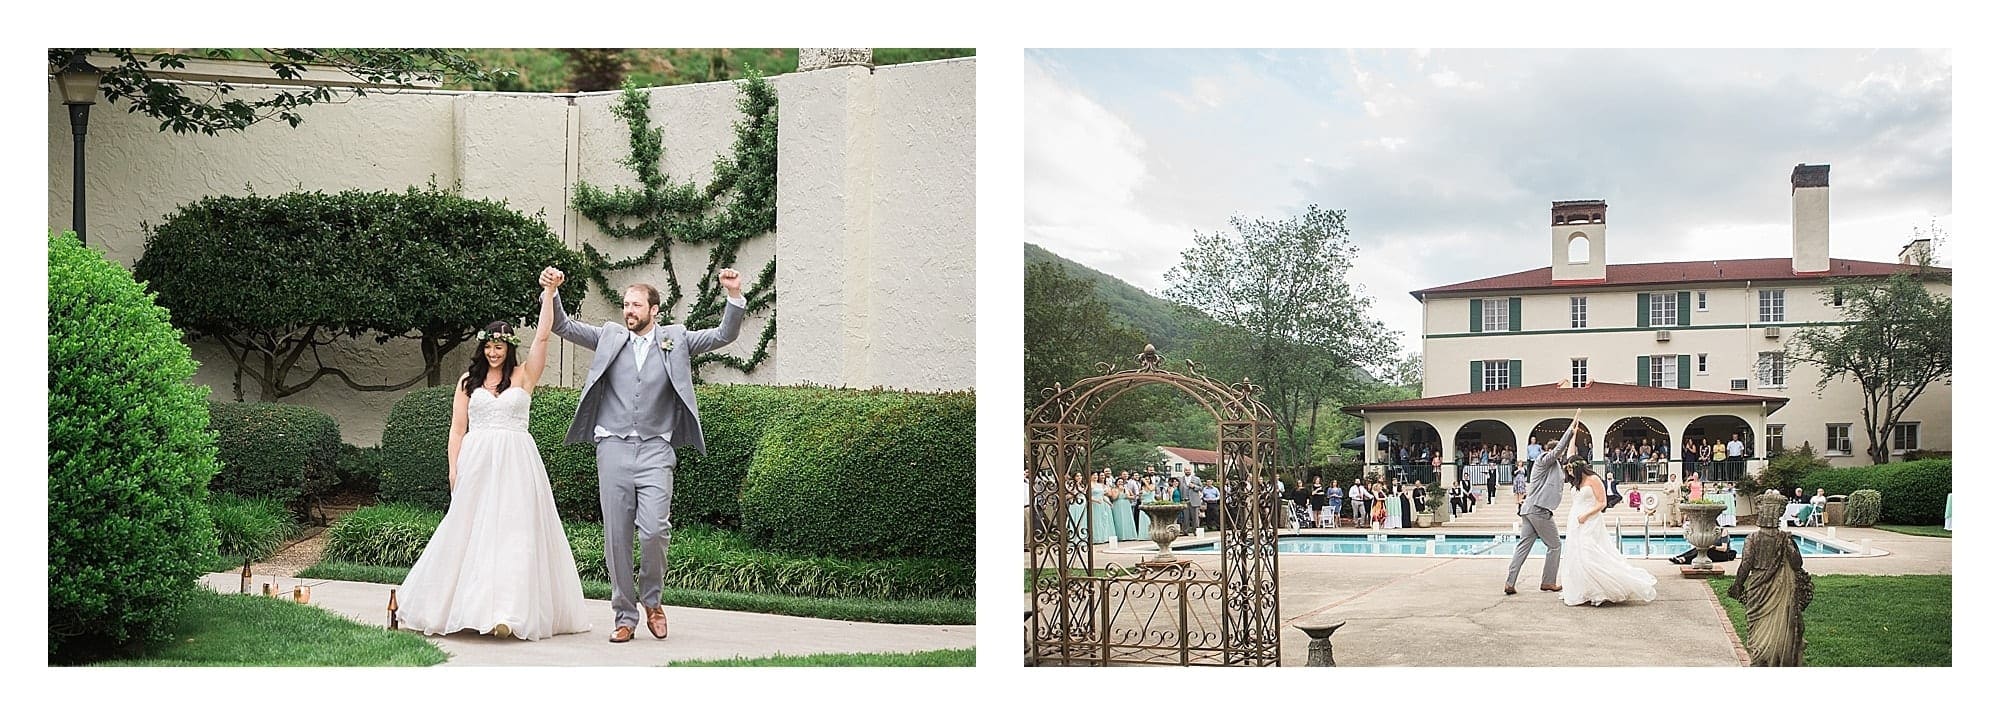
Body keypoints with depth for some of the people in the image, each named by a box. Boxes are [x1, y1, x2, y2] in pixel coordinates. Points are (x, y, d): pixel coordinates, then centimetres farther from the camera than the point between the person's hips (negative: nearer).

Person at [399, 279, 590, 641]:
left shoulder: (523, 376, 8)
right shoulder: (468, 381, 13)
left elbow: (542, 336, -3)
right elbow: (457, 429, 10)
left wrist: (549, 293, -8)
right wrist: (453, 470, 1)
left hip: (516, 464, -2)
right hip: (476, 463, 2)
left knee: (513, 534, -7)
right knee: (469, 532, 0)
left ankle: (508, 612, -14)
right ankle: (467, 606, 5)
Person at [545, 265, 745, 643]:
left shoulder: (676, 339, 10)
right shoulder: (610, 336, 13)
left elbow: (725, 335, 5)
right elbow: (564, 327, 10)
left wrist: (735, 295, -11)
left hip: (655, 450, -1)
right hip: (613, 448, 2)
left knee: (654, 529, -14)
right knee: (616, 537, 3)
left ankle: (651, 599, 11)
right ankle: (624, 616, 13)